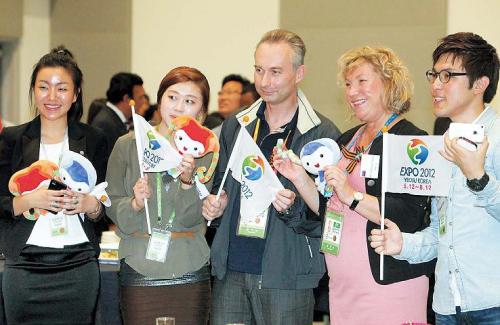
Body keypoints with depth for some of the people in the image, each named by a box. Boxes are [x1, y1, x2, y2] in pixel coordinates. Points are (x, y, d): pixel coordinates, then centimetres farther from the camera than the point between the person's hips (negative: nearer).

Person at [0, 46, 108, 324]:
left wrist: (91, 205, -12)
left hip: (79, 267, 1)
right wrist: (28, 201, -17)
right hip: (24, 268, 0)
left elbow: (106, 210, 9)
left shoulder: (94, 140, 7)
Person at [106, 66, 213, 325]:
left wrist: (188, 179, -21)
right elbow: (112, 205, 4)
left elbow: (192, 219, -5)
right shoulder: (128, 145, 3)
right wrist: (135, 204, -16)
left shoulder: (205, 151, 2)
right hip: (139, 272, 0)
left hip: (189, 274, 1)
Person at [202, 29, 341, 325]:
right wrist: (215, 206, 2)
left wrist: (293, 208, -24)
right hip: (231, 271, 4)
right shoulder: (235, 126, 11)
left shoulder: (323, 134, -5)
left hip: (286, 278, -4)